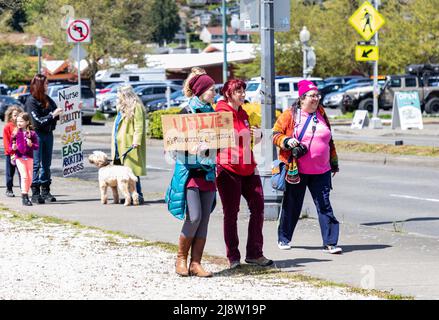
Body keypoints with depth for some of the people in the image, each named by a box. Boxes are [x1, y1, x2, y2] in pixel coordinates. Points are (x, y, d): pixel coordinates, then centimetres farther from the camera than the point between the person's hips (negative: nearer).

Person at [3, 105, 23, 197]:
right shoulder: (7, 127, -4)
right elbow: (6, 142, -6)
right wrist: (11, 153, -12)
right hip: (10, 154, -2)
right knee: (10, 172, 6)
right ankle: (9, 190, 15)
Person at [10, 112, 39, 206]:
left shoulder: (32, 133, 0)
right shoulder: (15, 133, 2)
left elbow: (36, 146, 1)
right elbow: (11, 145, 10)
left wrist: (31, 145, -19)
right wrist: (13, 147, -12)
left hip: (29, 157, 2)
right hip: (19, 157, -2)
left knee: (30, 177, 4)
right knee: (24, 176, -13)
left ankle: (25, 194, 21)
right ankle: (24, 197, -11)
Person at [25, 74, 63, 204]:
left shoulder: (48, 100, 10)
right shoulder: (31, 101, -9)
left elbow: (55, 115, 19)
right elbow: (37, 121, -15)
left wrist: (59, 113, 0)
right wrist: (52, 115, -18)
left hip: (48, 134, 7)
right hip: (36, 134, -7)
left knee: (46, 164, 9)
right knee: (36, 164, -6)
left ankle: (45, 191, 14)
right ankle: (35, 193, -5)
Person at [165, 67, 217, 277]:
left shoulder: (211, 112, 14)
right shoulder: (186, 113, -5)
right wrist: (193, 148, -26)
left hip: (208, 171, 6)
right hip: (189, 170, -6)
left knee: (204, 219, 2)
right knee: (194, 216, -14)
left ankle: (196, 263, 5)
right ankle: (181, 258, 4)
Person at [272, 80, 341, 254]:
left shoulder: (321, 115, 12)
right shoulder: (290, 115, -2)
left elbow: (329, 140, 21)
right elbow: (275, 134, 0)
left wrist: (334, 162, 22)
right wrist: (287, 141, -21)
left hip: (321, 171, 3)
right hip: (296, 171, -3)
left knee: (324, 206, -3)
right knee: (292, 205, 8)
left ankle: (330, 242, -3)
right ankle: (283, 238, 25)